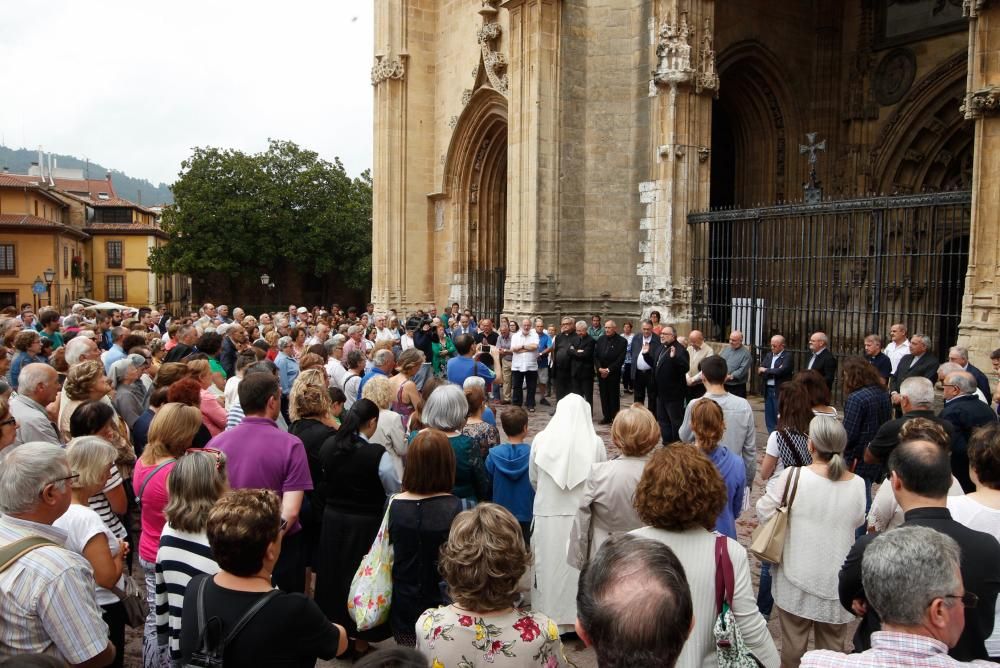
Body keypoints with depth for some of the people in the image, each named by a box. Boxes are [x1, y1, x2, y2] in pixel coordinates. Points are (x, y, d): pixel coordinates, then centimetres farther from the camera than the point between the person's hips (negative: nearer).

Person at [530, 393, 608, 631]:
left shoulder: (541, 439, -6)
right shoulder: (595, 443, -8)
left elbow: (533, 478, 5)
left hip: (548, 515, 0)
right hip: (583, 516, 0)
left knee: (550, 566, 11)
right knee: (579, 566, 11)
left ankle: (549, 617, 21)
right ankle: (580, 617, 21)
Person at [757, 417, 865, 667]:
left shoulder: (793, 476, -17)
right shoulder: (857, 484, -7)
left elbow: (763, 512, -9)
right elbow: (857, 521, 8)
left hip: (798, 579, -2)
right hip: (837, 581, 2)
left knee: (793, 644, 14)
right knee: (832, 647, 18)